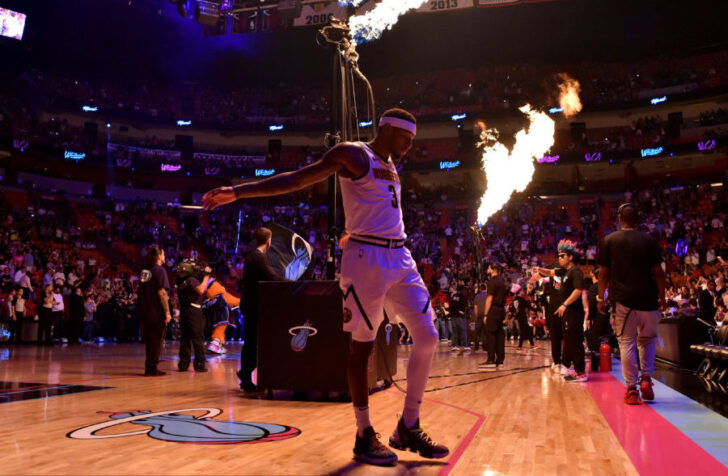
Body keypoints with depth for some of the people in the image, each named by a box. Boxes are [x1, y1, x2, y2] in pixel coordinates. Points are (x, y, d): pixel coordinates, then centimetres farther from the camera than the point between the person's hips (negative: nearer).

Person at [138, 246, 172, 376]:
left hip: (145, 311, 8)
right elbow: (161, 292, -17)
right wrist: (167, 312, -15)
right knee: (157, 340, -1)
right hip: (157, 312, -8)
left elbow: (142, 291, 16)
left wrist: (143, 309, 20)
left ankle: (149, 368, 18)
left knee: (150, 340, 14)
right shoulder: (159, 270, -11)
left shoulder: (144, 271, 12)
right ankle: (152, 369, -1)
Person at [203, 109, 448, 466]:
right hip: (367, 258, -8)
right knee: (362, 345, -1)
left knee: (427, 337, 2)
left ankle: (408, 428, 14)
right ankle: (364, 435, 12)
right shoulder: (354, 154, -5)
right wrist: (238, 191, -22)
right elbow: (297, 179, -14)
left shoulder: (390, 165, 20)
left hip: (400, 257, 8)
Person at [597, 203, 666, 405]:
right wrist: (662, 297, 12)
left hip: (622, 299, -1)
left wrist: (601, 297, 9)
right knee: (647, 339, 19)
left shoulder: (609, 240, 2)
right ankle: (646, 378, 7)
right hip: (647, 298, 1)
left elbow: (603, 272, 1)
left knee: (626, 343, 3)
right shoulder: (649, 240, 3)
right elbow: (658, 271, 2)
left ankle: (631, 389, 2)